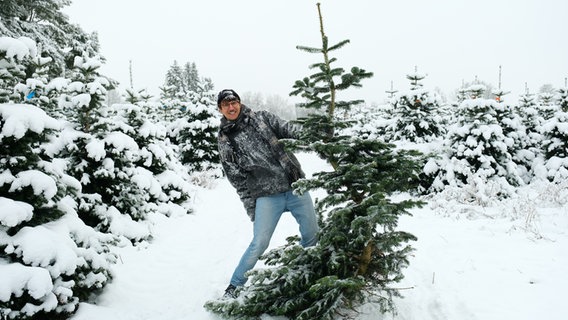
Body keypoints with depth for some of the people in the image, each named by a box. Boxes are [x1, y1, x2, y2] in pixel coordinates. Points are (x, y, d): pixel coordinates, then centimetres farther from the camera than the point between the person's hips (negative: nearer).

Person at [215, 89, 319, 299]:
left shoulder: (261, 118, 7)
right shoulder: (225, 141, 2)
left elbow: (291, 131, 2)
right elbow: (238, 179, 1)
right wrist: (251, 209, -2)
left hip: (296, 186, 3)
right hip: (267, 196, -3)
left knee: (312, 236, 8)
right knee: (259, 244, -8)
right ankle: (235, 286, 13)